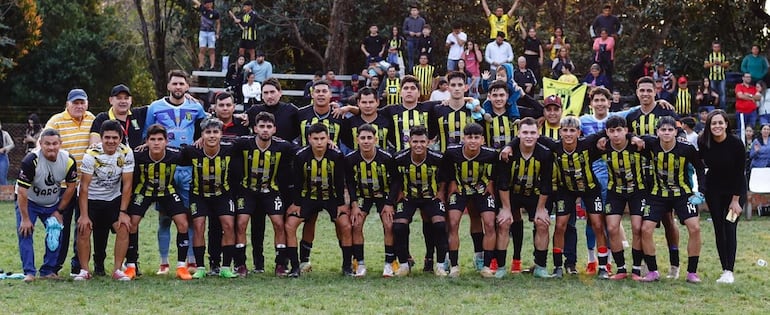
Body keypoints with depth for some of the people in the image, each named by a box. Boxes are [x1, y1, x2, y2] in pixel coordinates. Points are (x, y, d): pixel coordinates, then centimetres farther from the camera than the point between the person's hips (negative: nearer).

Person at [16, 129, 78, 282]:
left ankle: (48, 271, 10)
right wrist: (25, 219, -24)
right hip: (28, 202, -4)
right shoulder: (31, 160, -31)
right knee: (25, 232, -16)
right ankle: (29, 272, -11)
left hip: (53, 203, 4)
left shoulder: (68, 160, -18)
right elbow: (22, 191, -27)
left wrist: (59, 211, -3)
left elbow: (71, 186, -4)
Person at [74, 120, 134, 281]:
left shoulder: (126, 153, -14)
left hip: (113, 198, 2)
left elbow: (127, 184, -10)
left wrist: (123, 212, -14)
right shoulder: (91, 155, -21)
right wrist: (84, 215, -23)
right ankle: (84, 270, -4)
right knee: (84, 230, -17)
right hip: (90, 199, -2)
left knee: (123, 228, -15)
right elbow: (84, 187, -19)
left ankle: (117, 270, -5)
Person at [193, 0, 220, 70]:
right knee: (202, 50, -5)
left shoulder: (215, 13, -5)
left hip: (211, 33, -1)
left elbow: (218, 23, 3)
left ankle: (212, 66, -6)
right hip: (203, 32, 1)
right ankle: (201, 66, -10)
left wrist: (217, 34, -1)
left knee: (212, 50, -2)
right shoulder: (203, 9, 0)